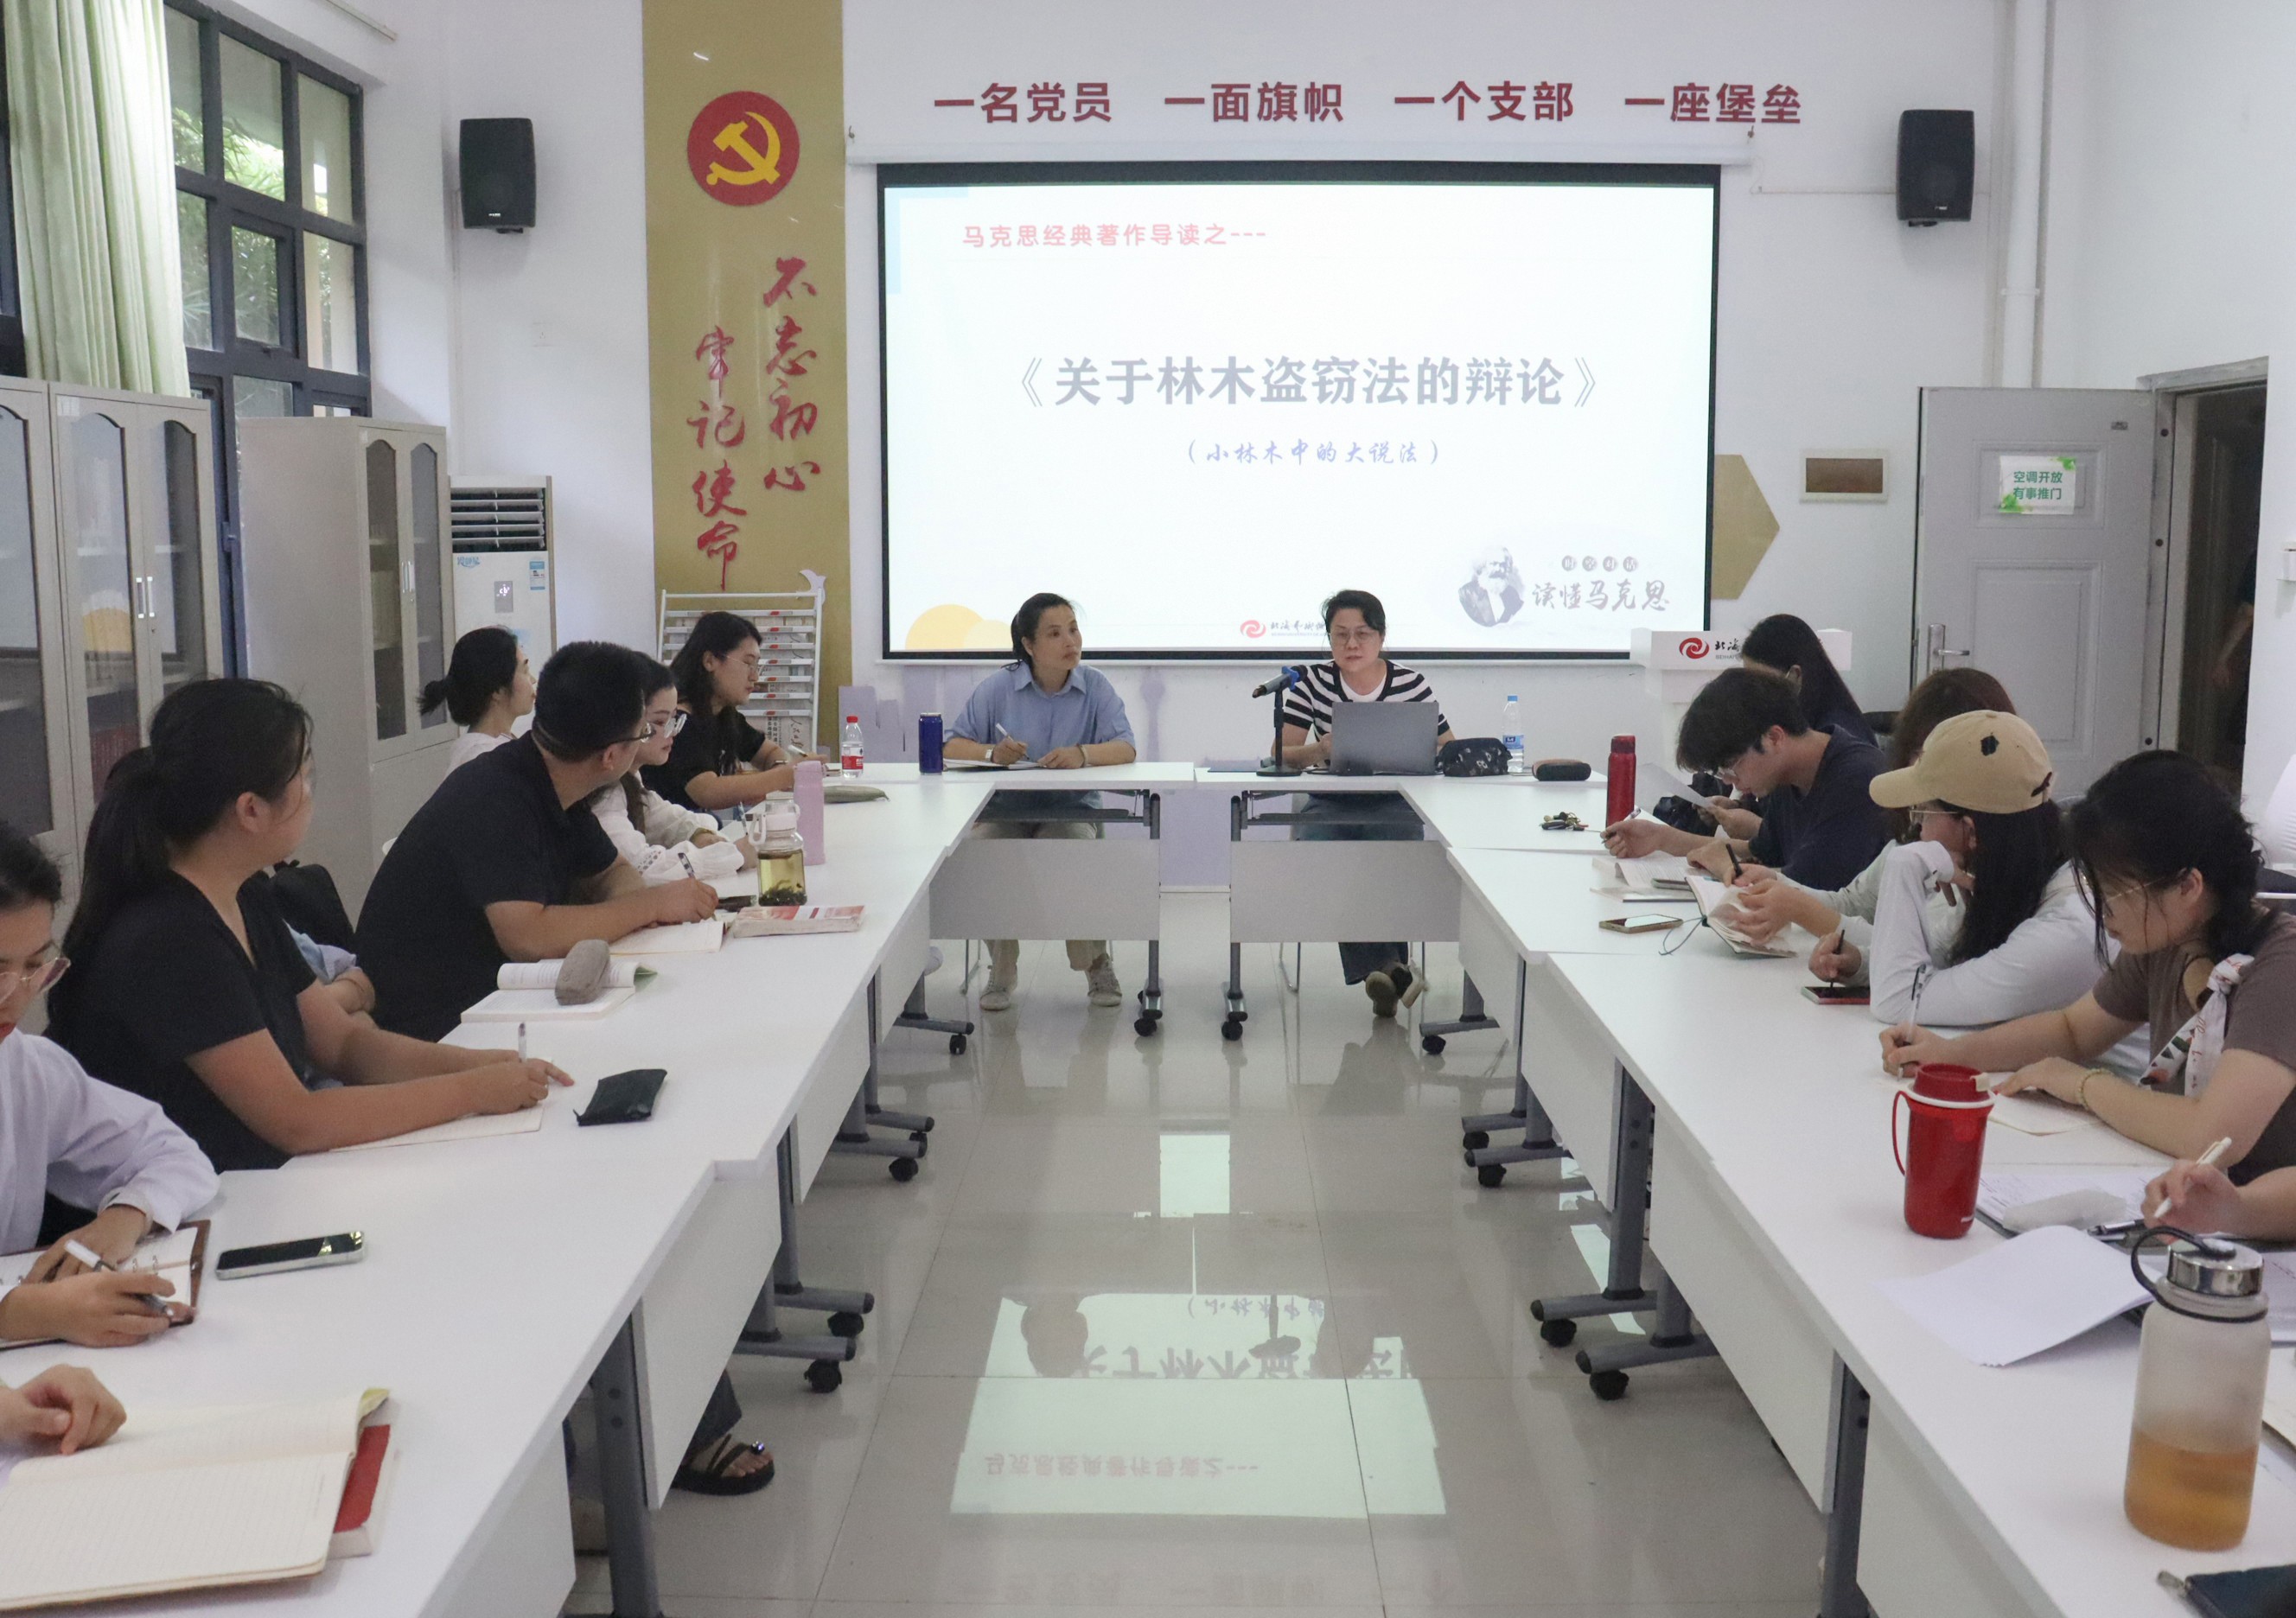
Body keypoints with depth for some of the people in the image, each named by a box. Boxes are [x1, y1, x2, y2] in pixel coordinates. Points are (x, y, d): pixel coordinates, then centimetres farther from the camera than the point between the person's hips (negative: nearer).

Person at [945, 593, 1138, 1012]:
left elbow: (1126, 749, -9)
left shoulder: (1095, 687, 2)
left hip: (1069, 809, 0)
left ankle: (1097, 965, -4)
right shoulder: (998, 687, 1)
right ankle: (1002, 971, -4)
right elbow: (953, 747, -2)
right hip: (1002, 810, 0)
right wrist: (992, 753, -24)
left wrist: (1082, 754, -30)